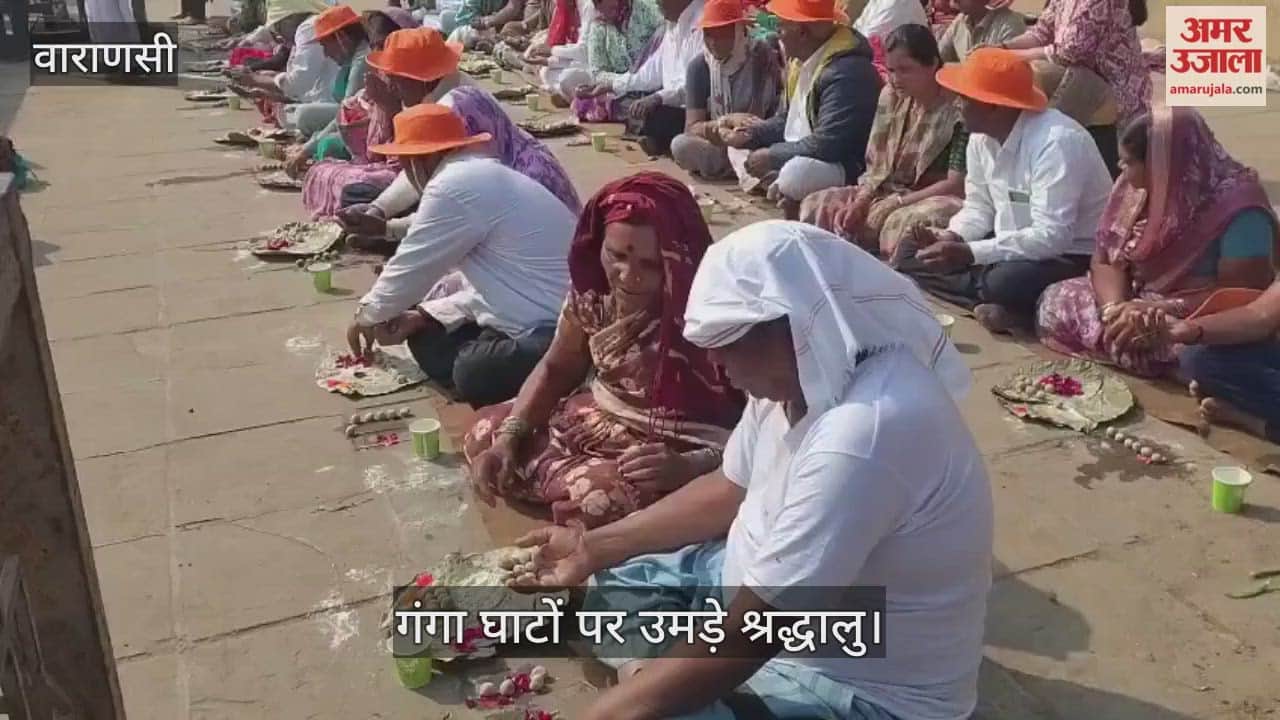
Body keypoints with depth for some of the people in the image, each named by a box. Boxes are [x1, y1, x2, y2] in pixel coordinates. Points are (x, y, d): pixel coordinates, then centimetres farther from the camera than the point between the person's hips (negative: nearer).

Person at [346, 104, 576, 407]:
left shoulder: (454, 184, -15)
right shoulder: (485, 176, 15)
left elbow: (410, 266, -6)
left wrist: (367, 315, 12)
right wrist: (424, 315, 10)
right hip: (545, 318, 10)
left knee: (473, 373, -29)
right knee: (427, 339, 9)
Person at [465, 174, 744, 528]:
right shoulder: (593, 290, -9)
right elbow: (556, 369, 7)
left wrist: (691, 466, -38)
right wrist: (509, 436, -7)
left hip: (676, 452, -7)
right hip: (599, 421, 7)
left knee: (596, 500, -34)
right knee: (485, 434, 3)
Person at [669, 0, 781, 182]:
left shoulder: (763, 57, -10)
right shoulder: (699, 66, -3)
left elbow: (782, 116, -13)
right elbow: (692, 128, -8)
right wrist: (727, 121, -27)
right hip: (717, 145, 4)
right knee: (680, 145, -27)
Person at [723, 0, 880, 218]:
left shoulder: (846, 72, -26)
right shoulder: (800, 60, 5)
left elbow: (827, 145, -31)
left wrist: (772, 156, -22)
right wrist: (753, 134, -1)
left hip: (847, 168, -10)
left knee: (797, 173, -39)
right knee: (739, 146, 13)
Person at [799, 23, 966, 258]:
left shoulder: (959, 108, -16)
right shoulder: (891, 96, 5)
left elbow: (957, 184, -20)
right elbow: (877, 165, 8)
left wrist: (894, 203, -21)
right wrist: (860, 201, -12)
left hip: (939, 200, -7)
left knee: (904, 223, -40)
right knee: (816, 206, -7)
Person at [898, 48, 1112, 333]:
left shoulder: (1056, 142, -27)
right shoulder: (981, 136, -1)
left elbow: (1051, 236, -32)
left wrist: (970, 254, -34)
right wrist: (952, 236, -14)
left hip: (1072, 255, -9)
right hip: (1010, 245, 9)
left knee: (1006, 282, -41)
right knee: (910, 252, -3)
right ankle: (1003, 305, -13)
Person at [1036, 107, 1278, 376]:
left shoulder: (1238, 209, -23)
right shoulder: (1136, 188, -3)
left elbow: (1239, 293, -25)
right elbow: (1107, 260, -2)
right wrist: (1114, 307, -23)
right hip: (1140, 301, 7)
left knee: (1138, 341, -35)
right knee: (1055, 301, -6)